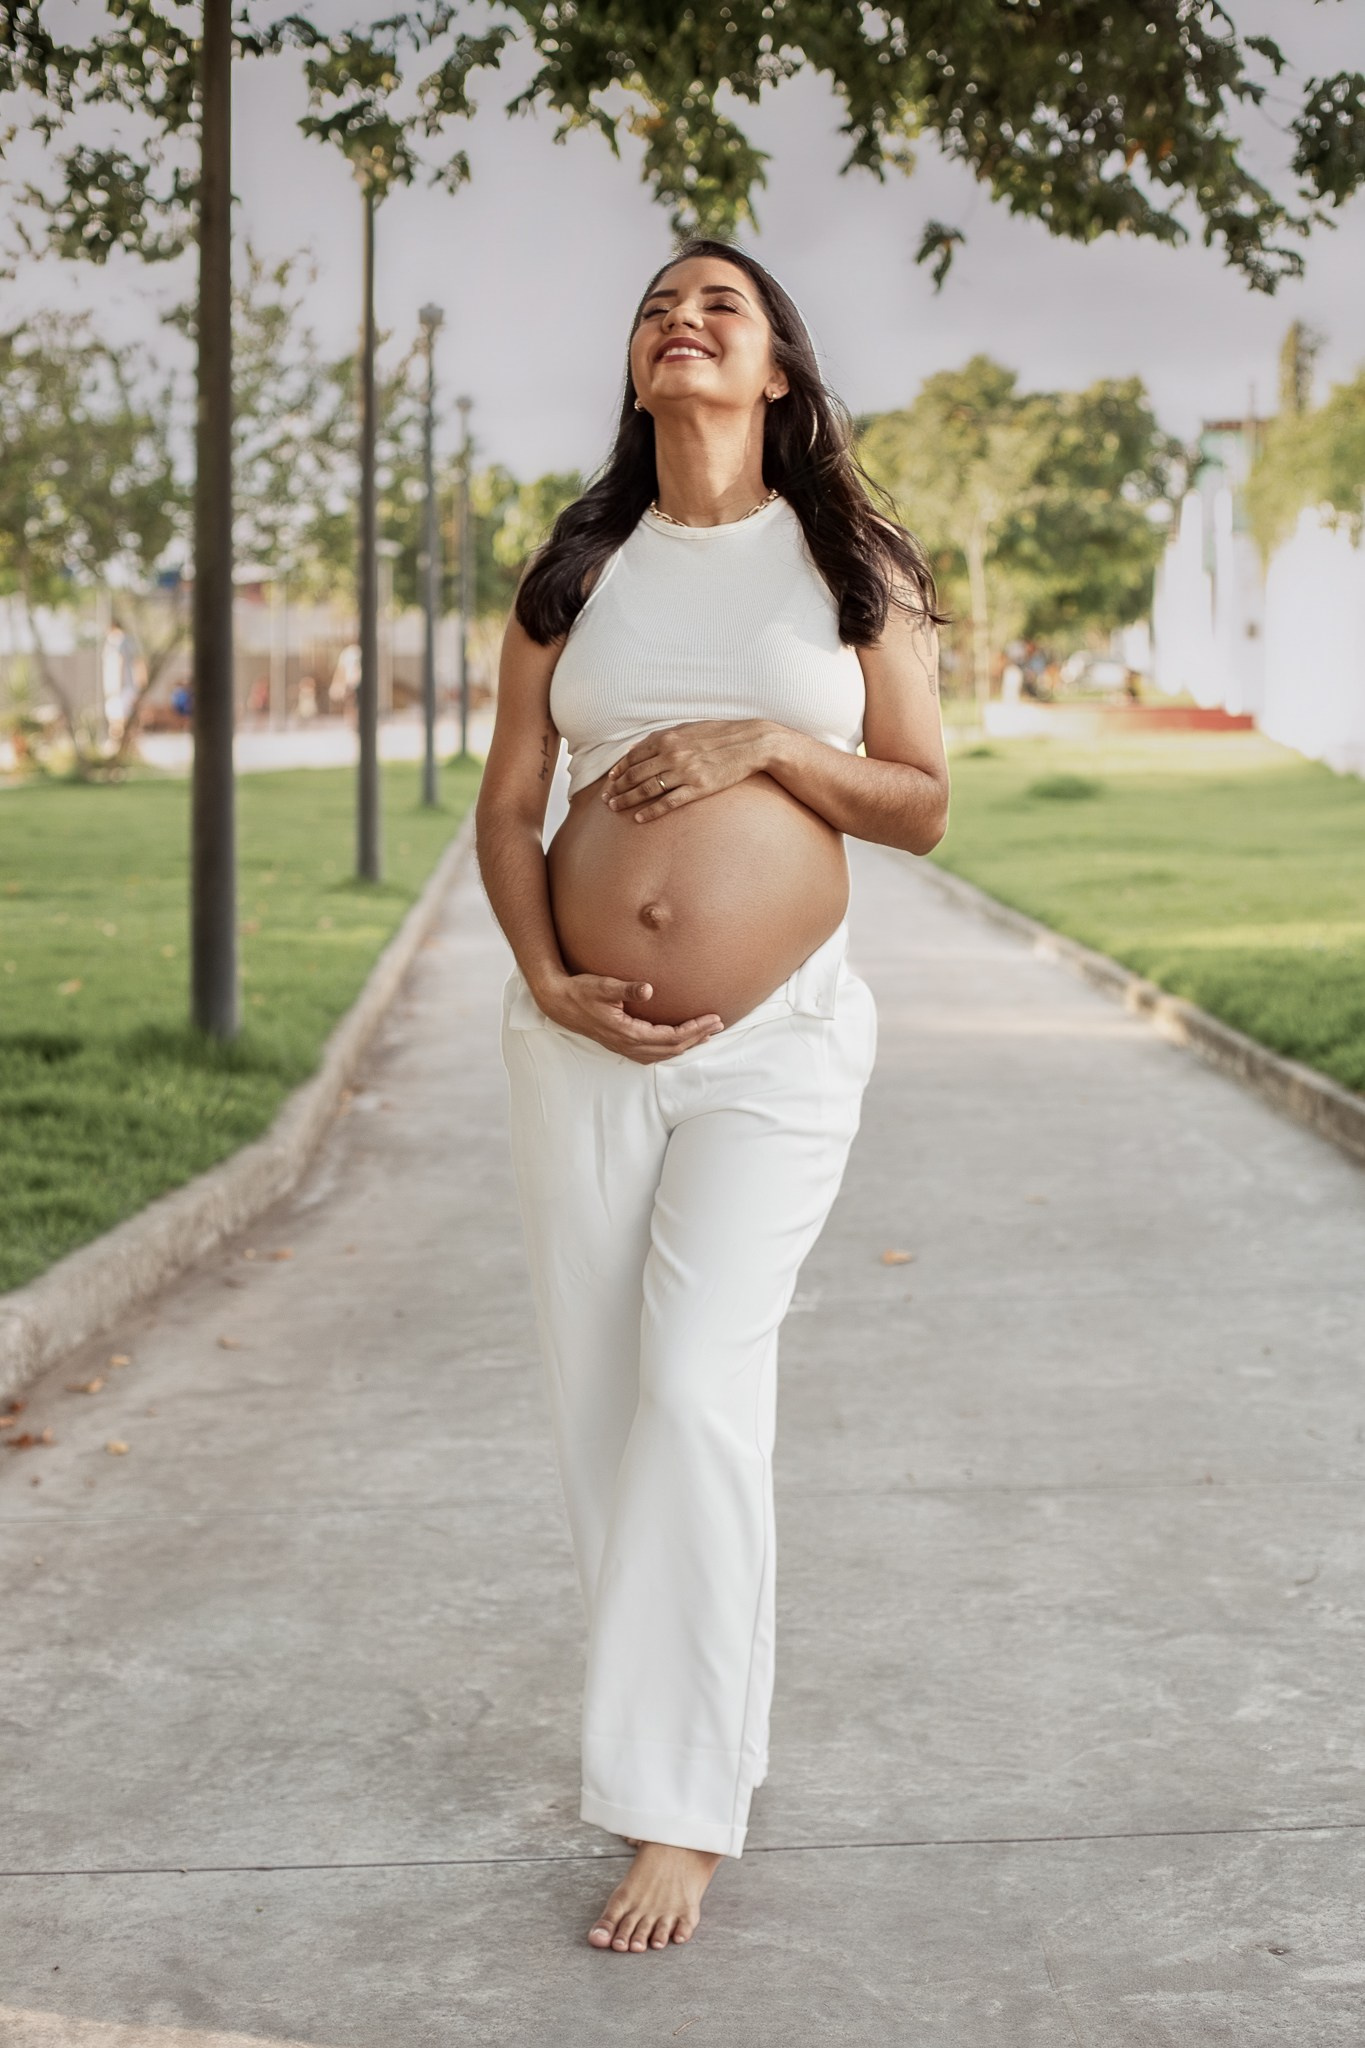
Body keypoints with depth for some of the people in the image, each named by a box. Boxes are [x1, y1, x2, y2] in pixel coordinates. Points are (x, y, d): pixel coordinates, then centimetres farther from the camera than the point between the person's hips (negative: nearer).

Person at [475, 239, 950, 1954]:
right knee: (596, 1393, 5)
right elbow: (506, 808, 7)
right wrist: (545, 979, -9)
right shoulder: (575, 573, 10)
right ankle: (678, 1723, 25)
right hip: (582, 1042, 3)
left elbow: (922, 805, 3)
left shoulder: (852, 569, 5)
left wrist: (765, 744, -13)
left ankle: (677, 1809, -7)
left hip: (777, 1041, -3)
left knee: (699, 1383, -13)